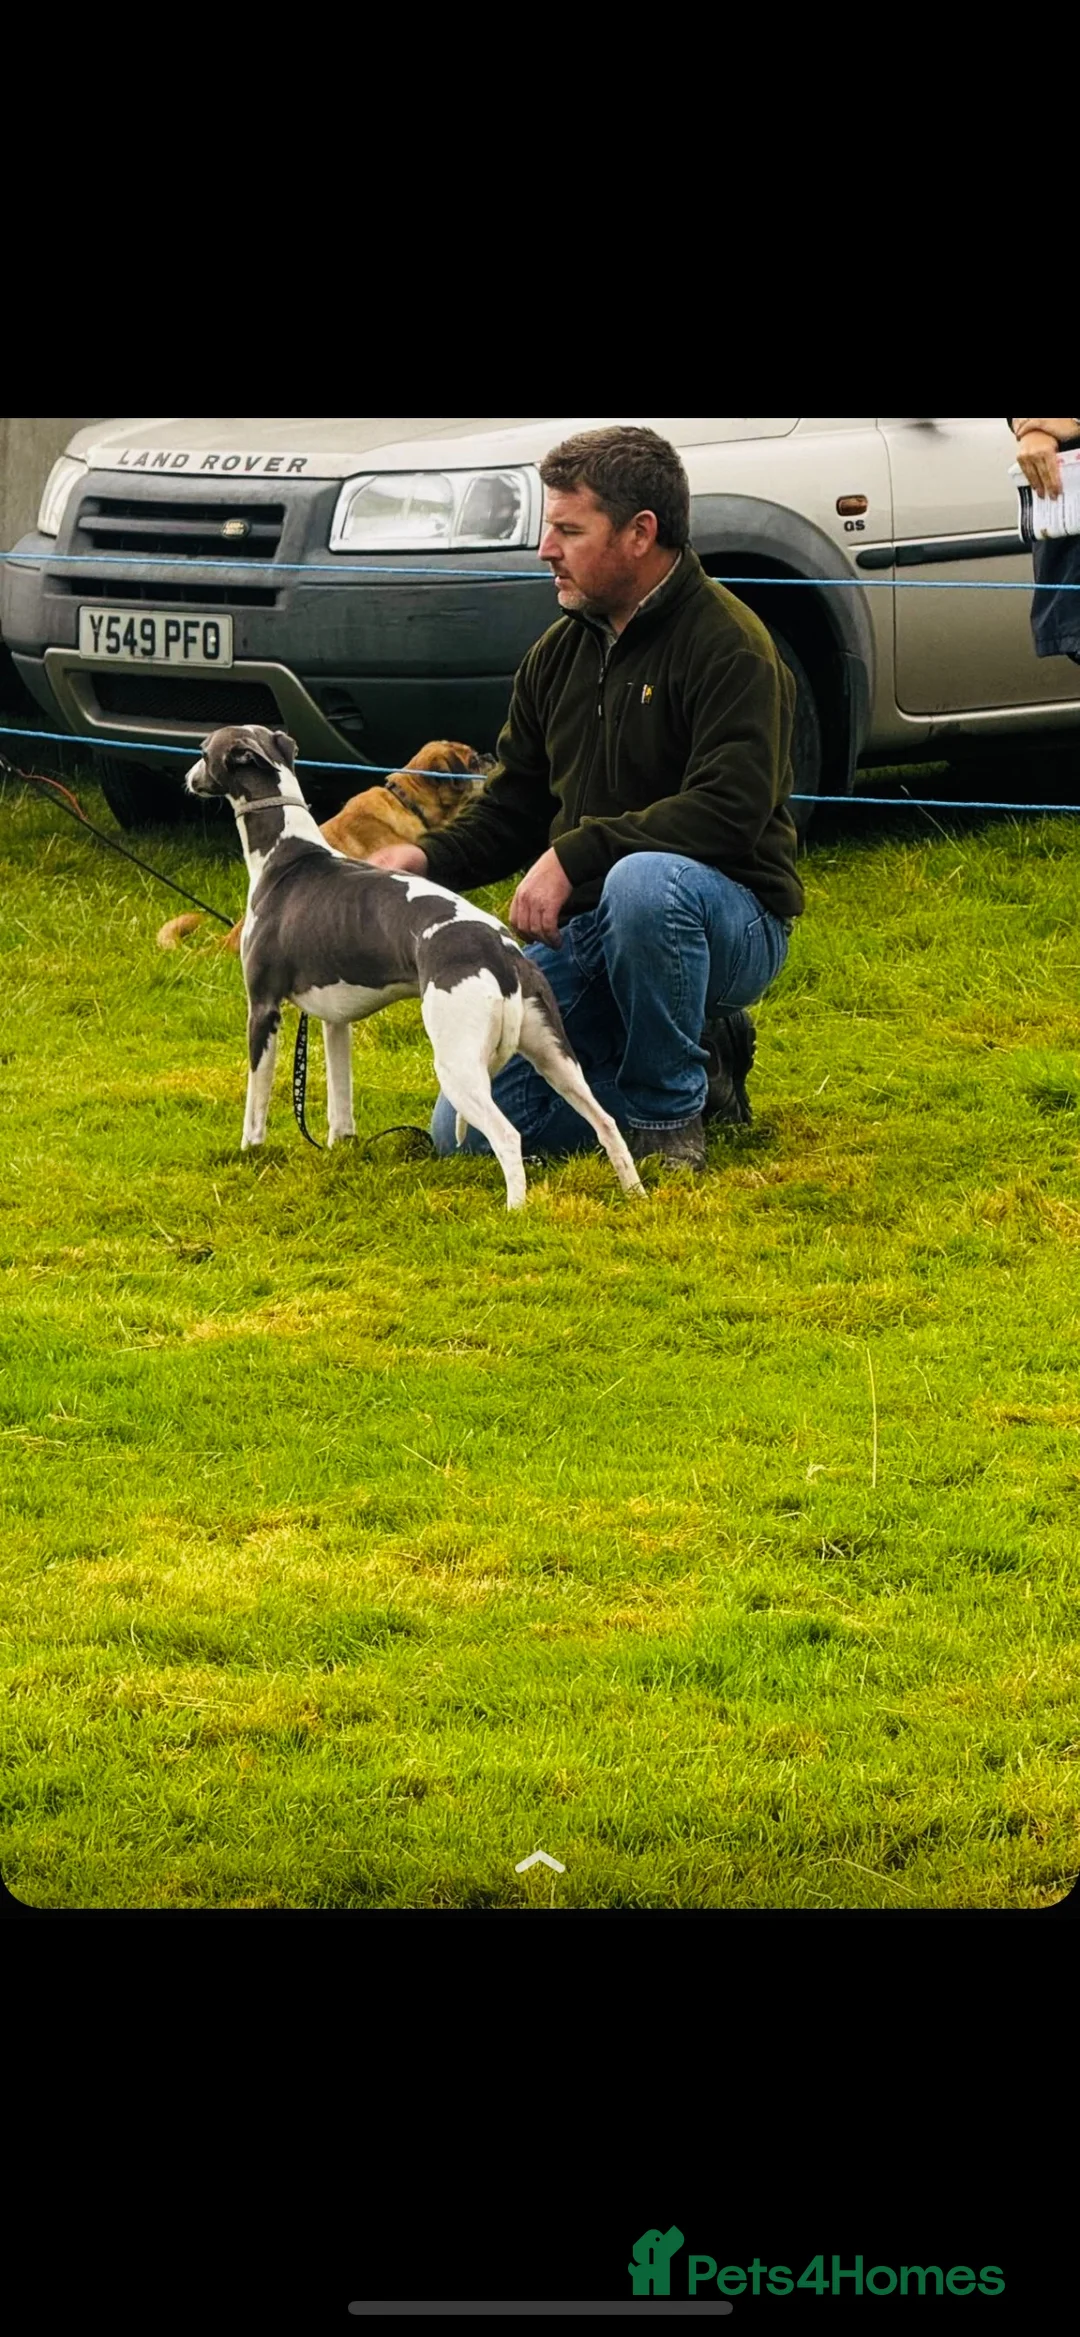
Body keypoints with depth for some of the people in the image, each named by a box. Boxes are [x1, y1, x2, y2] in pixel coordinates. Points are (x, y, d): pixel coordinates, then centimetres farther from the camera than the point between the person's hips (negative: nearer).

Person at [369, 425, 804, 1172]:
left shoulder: (728, 644, -14)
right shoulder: (558, 653, 10)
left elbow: (729, 809, -26)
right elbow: (513, 805, 14)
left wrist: (578, 854, -30)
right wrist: (430, 858, -7)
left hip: (731, 921, -7)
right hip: (588, 932, 7)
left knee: (643, 882, -42)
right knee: (465, 1129, -6)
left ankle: (669, 1115, -18)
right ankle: (699, 1065, 12)